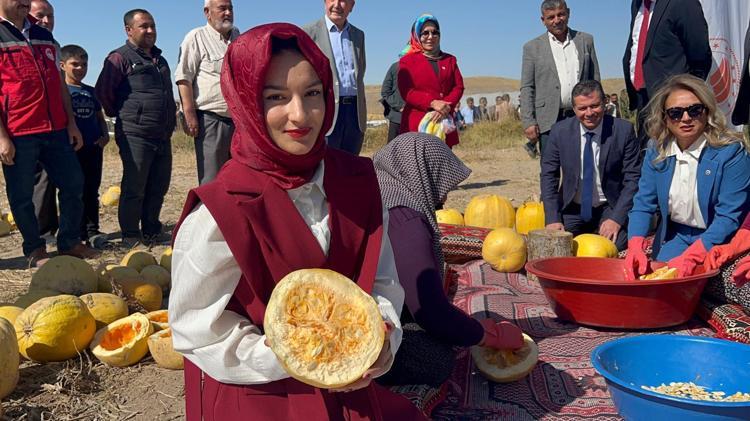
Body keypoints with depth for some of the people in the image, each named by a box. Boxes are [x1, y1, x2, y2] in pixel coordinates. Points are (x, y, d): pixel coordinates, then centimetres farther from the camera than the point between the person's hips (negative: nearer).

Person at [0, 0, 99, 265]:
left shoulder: (45, 37, 17)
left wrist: (71, 123, 12)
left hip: (55, 129, 6)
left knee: (73, 184, 7)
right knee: (21, 195, 3)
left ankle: (69, 242, 19)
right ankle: (35, 250, 17)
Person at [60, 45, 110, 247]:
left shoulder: (90, 91, 17)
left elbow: (100, 116, 21)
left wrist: (105, 134, 4)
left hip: (94, 147, 5)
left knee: (92, 190, 8)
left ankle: (92, 230, 14)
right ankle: (77, 232, 8)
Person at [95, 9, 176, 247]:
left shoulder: (160, 60, 20)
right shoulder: (121, 58, -3)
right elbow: (103, 92, -5)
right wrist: (120, 115, 5)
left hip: (163, 136, 7)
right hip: (135, 136, -7)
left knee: (159, 187, 11)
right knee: (134, 188, -3)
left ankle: (151, 232, 23)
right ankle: (130, 237, 6)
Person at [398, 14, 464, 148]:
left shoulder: (450, 60, 21)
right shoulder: (407, 60, 9)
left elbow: (458, 87, 10)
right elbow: (406, 92, -3)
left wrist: (447, 105, -11)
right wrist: (432, 103, -18)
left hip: (443, 122, 4)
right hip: (417, 124, -4)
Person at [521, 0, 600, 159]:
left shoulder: (586, 40, 11)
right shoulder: (532, 47, 4)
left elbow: (595, 80, 13)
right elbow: (527, 88, 1)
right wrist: (528, 122, -7)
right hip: (549, 121, -2)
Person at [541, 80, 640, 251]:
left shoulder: (623, 130, -9)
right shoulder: (560, 131, -4)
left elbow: (632, 179, -7)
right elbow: (548, 176, -1)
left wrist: (616, 218, -18)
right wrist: (552, 218, -11)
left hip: (609, 208, -1)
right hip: (572, 209, 2)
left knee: (616, 246, -27)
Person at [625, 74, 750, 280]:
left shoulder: (731, 153, -15)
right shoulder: (656, 153, -1)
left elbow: (729, 217, -20)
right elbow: (643, 205, -3)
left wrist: (691, 257, -32)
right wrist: (635, 246, -21)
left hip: (716, 240, -3)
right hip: (674, 238, 3)